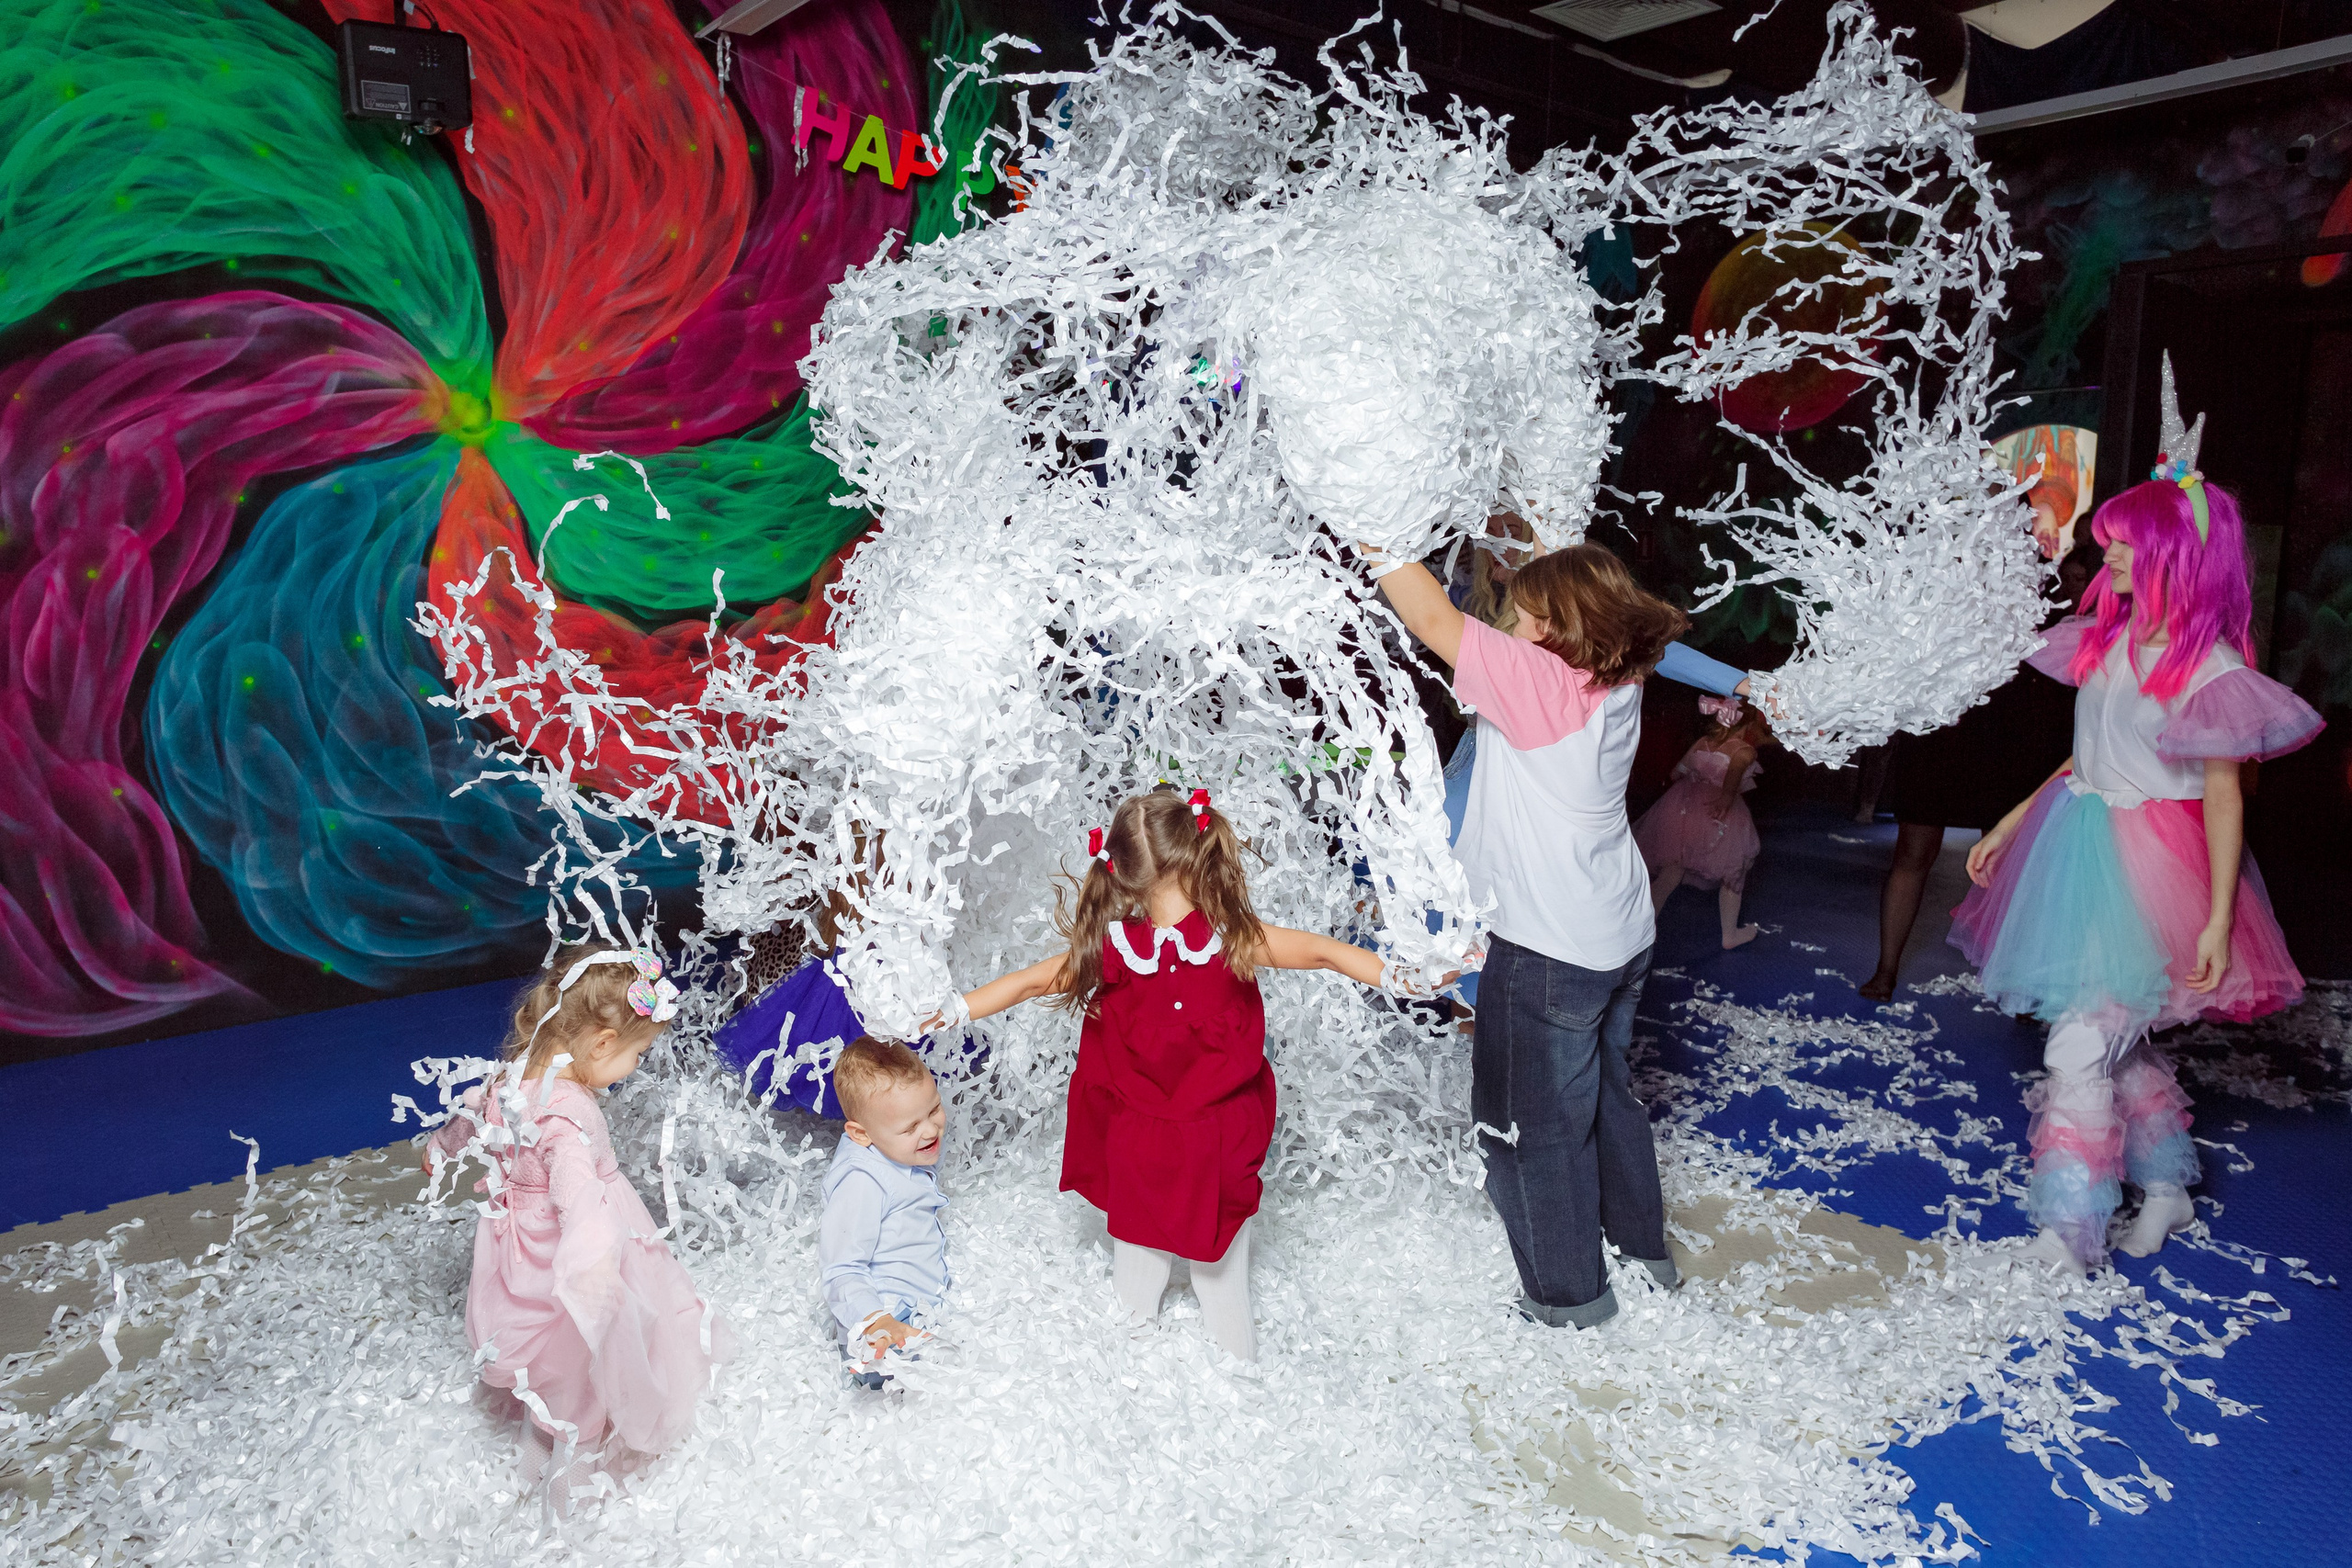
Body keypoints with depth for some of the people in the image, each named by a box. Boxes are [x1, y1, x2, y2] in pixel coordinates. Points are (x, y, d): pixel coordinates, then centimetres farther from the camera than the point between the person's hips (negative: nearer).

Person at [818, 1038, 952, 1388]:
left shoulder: (917, 1151, 5)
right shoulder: (861, 1183, -23)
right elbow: (841, 1271, -22)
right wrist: (878, 1325, -32)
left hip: (930, 1300, 9)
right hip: (886, 1311, -9)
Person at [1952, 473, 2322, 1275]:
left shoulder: (2210, 666, -12)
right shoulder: (2105, 641, 8)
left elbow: (2224, 795, -11)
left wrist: (2219, 919, -15)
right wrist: (2006, 827, 17)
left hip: (2147, 867, -7)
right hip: (2081, 850, 7)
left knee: (2081, 1048, -10)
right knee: (2118, 1041, 16)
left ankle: (2067, 1236, -1)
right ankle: (2167, 1187, 35)